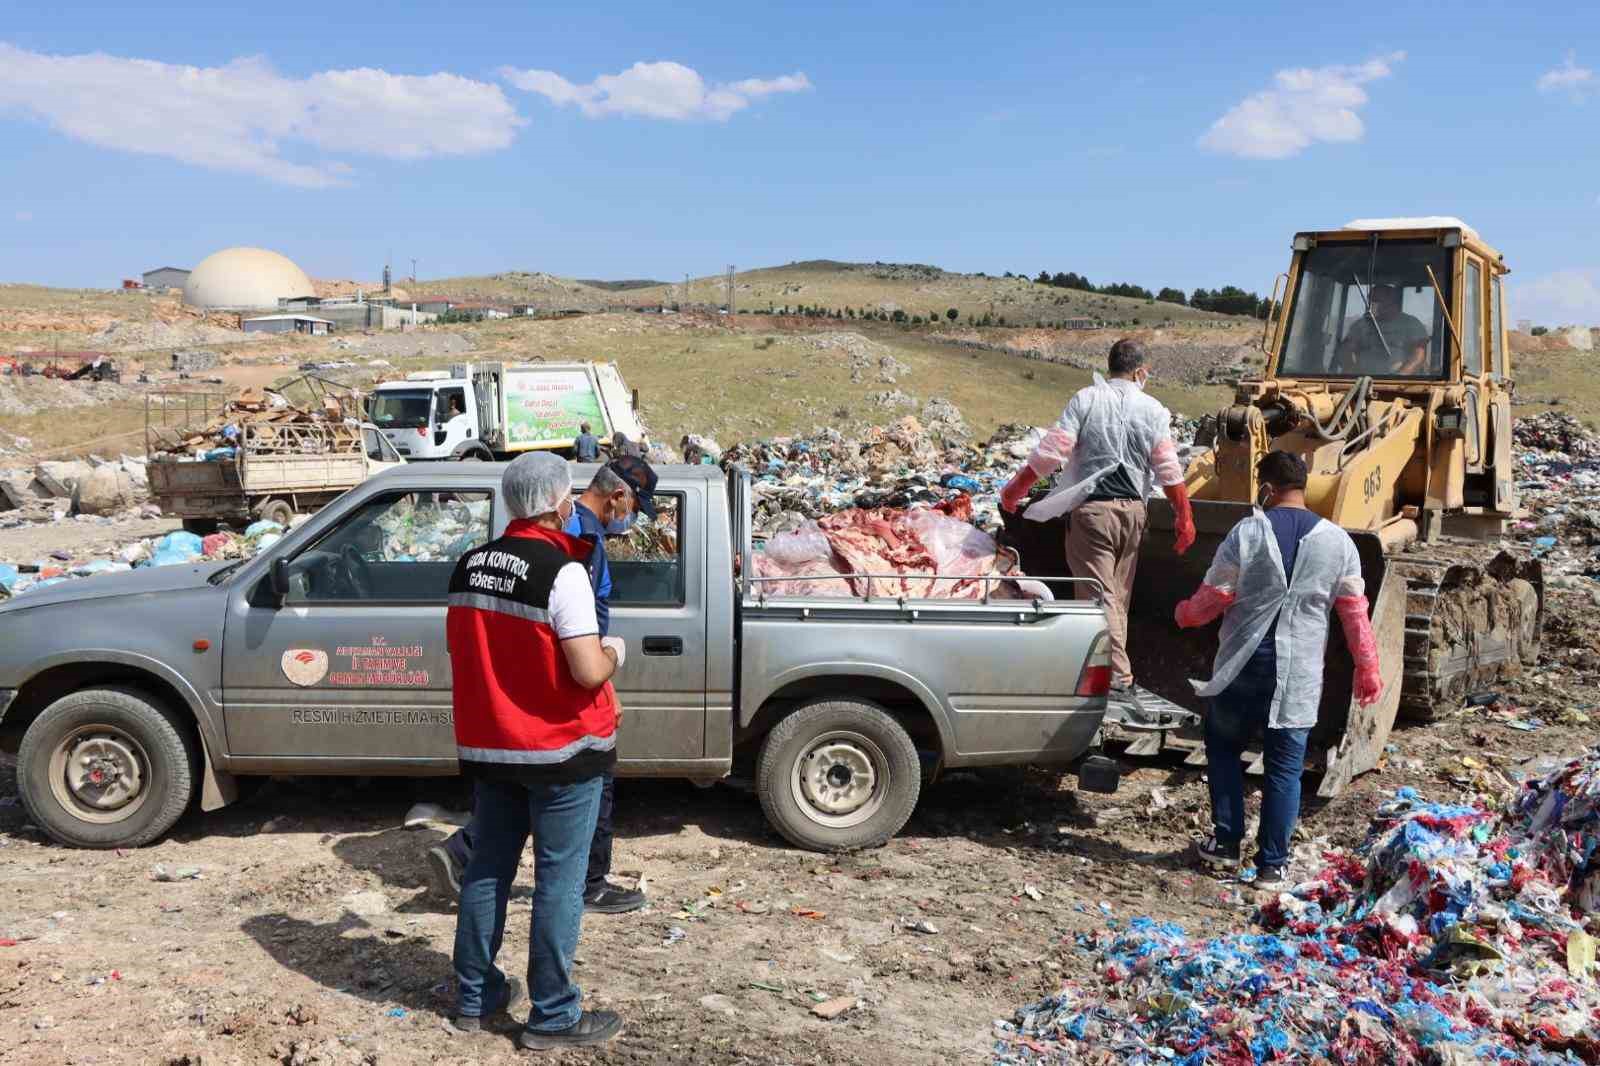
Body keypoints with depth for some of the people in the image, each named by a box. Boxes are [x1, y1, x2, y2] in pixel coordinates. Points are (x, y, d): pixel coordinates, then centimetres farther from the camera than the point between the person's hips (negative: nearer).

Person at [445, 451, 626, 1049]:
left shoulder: (470, 566, 5)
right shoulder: (561, 571, -19)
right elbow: (588, 672, -22)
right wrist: (614, 653, -2)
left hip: (488, 746, 7)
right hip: (561, 749, -7)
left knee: (488, 870, 16)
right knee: (558, 882, 3)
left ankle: (474, 997, 28)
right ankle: (553, 1018, 11)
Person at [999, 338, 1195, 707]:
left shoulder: (1086, 399, -3)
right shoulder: (1153, 410, 3)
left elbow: (1052, 450, -9)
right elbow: (1168, 470, -1)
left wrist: (1015, 488, 1)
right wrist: (1185, 518, 6)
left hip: (1092, 509, -3)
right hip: (1132, 510, 4)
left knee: (1099, 594, -4)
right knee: (1119, 595, 14)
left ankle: (1119, 676, -13)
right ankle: (1117, 673, 22)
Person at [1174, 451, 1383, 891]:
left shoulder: (1247, 532, -7)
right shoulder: (1337, 541, 1)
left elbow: (1214, 597, -4)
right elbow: (1355, 612, 3)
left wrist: (1185, 613, 17)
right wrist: (1368, 668, 13)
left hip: (1244, 669, -1)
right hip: (1300, 677, 2)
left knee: (1223, 745, 19)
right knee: (1285, 768, 9)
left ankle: (1226, 842, 18)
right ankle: (1272, 866, 12)